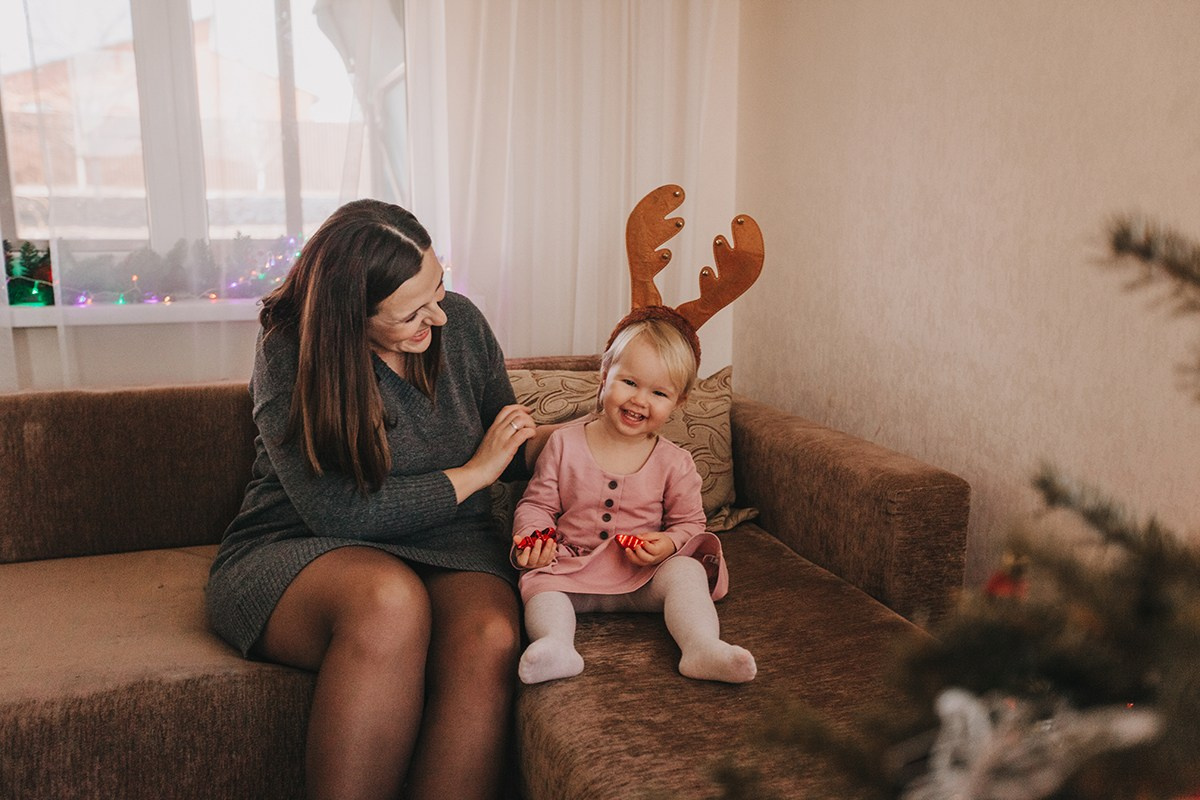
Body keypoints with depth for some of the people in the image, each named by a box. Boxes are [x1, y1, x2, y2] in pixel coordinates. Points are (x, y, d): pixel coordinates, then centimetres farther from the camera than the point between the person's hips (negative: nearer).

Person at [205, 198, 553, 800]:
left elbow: (511, 444, 17)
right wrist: (472, 473, -12)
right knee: (391, 600, -38)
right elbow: (336, 511, -18)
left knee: (490, 639, -31)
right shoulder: (291, 353, -10)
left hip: (448, 546, 3)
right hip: (297, 552, -3)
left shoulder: (460, 323, 3)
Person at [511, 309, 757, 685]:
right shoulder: (563, 444, -2)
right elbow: (537, 503, 4)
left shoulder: (675, 463, -1)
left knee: (685, 570, -26)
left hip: (646, 575, 0)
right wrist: (531, 536, -17)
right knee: (538, 580, -26)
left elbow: (689, 523, 4)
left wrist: (668, 544, -19)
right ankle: (555, 644, -46)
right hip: (572, 567, 1)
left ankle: (703, 647, -41)